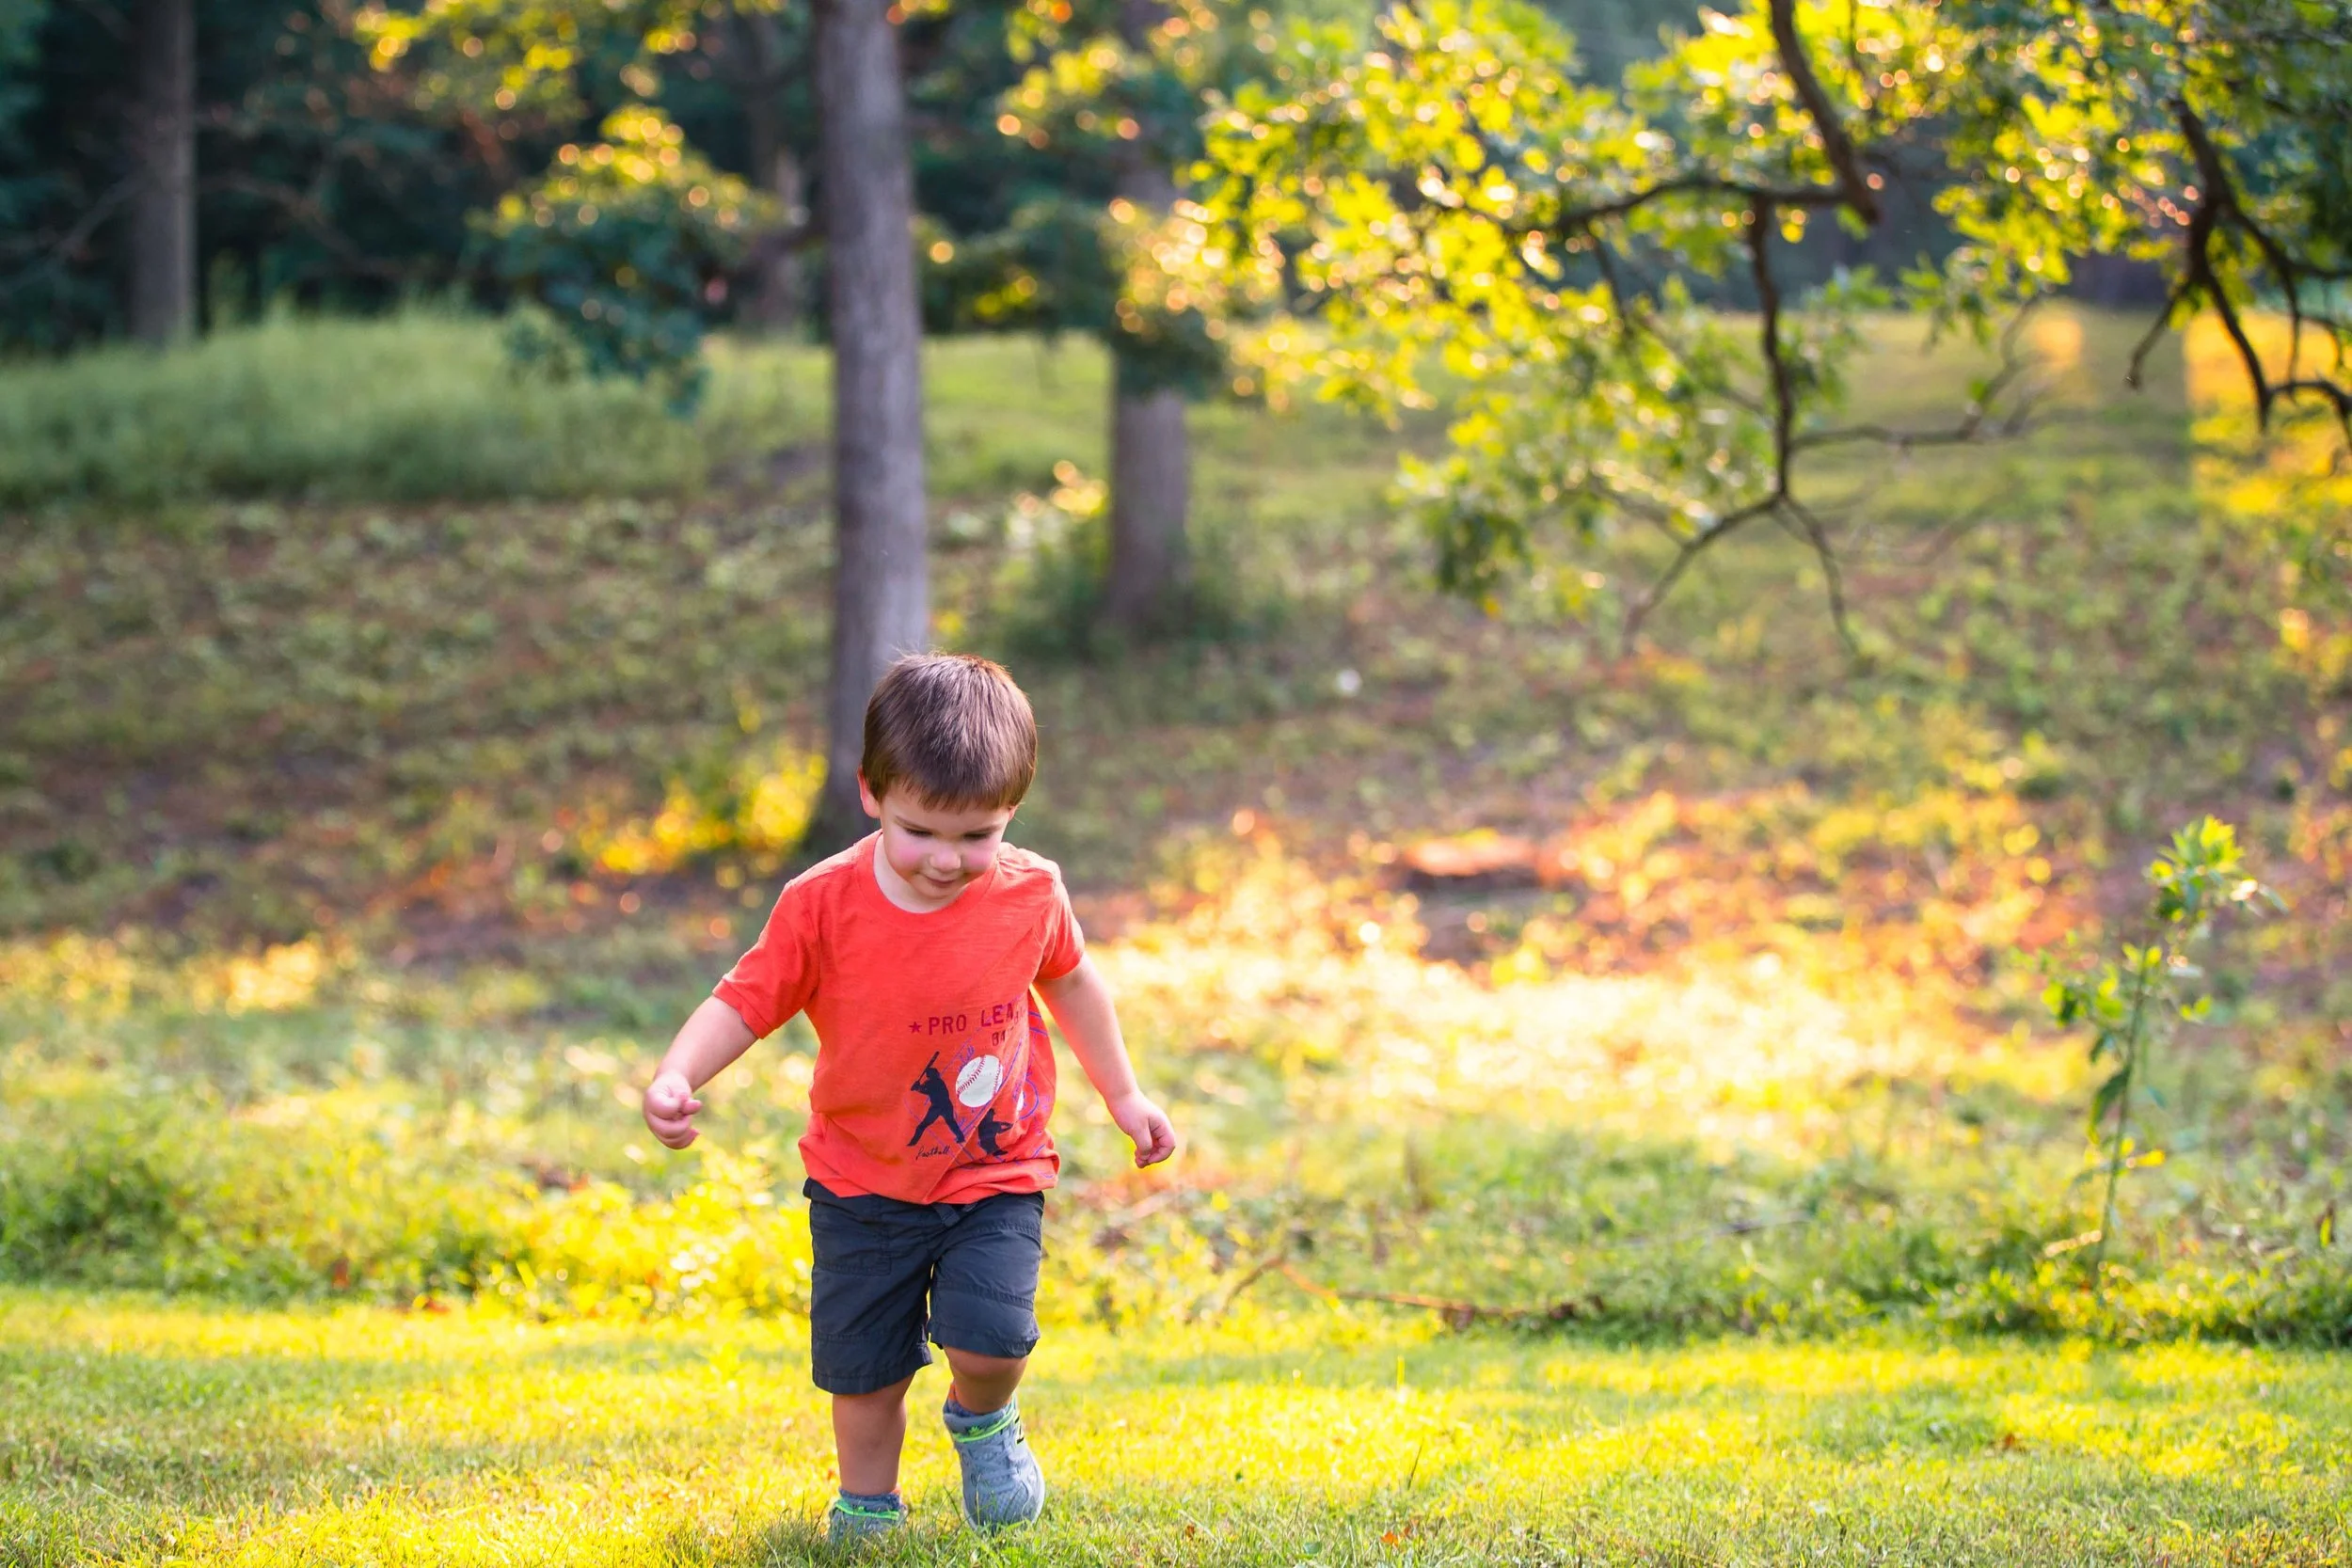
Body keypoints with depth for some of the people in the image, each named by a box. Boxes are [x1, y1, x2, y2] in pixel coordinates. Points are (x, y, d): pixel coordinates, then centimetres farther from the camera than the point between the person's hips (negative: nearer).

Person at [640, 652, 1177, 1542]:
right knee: (864, 1368, 7)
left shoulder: (1030, 894, -10)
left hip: (996, 1177, 0)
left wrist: (1121, 1093, 17)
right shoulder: (823, 906, -17)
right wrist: (676, 1077, -33)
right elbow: (746, 1000, -14)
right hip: (864, 1185, 0)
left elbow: (1069, 978, 10)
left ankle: (982, 1419, 18)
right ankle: (865, 1513, 33)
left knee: (989, 1338, -18)